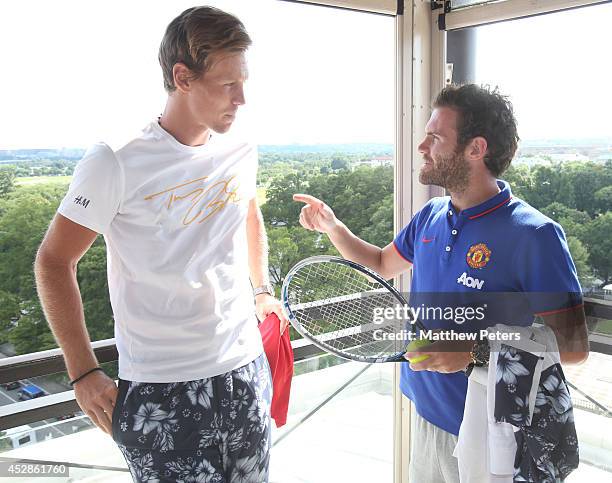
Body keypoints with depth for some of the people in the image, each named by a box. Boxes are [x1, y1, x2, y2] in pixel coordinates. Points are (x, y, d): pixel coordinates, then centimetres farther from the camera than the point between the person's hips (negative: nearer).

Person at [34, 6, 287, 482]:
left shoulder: (241, 153, 1)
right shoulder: (117, 162, -15)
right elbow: (53, 263, -7)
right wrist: (84, 373, -10)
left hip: (247, 371, 5)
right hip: (161, 395, -5)